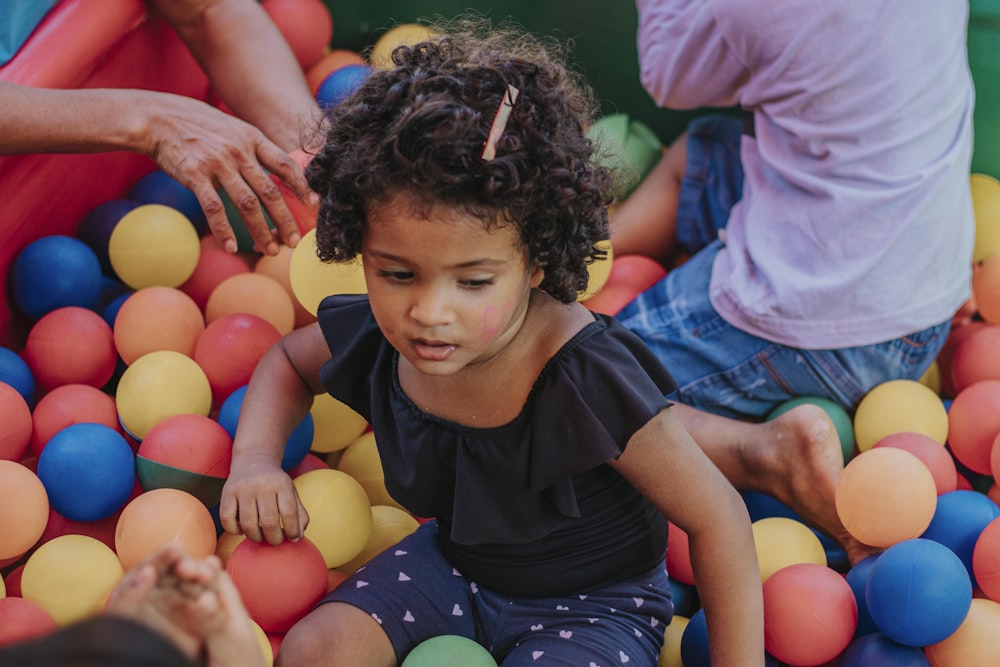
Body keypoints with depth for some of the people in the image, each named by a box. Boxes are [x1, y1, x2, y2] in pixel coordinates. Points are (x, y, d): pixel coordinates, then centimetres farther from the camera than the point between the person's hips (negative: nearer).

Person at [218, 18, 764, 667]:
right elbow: (288, 360, 9)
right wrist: (255, 458, -10)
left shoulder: (589, 382, -36)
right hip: (454, 561, 5)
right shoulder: (374, 337, -18)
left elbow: (717, 517, -24)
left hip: (591, 600, -4)